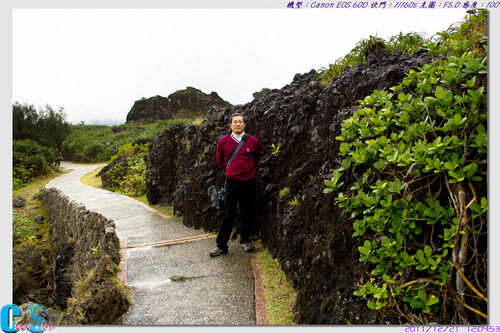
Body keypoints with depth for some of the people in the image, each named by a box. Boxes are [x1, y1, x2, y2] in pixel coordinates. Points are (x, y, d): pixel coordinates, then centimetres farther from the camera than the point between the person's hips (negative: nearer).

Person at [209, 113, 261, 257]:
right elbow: (220, 161, 17)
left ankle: (245, 241, 27)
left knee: (248, 214, 9)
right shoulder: (223, 141, 1)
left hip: (248, 182, 1)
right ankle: (221, 245, 10)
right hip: (231, 182, 0)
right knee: (228, 215, 1)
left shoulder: (253, 141, -1)